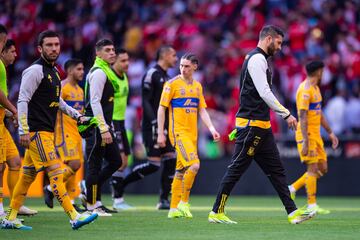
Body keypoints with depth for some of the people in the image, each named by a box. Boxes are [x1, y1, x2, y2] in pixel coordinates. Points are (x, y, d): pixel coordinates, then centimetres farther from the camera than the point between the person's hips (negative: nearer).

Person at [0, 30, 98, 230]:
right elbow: (22, 101, -16)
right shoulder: (35, 70, -12)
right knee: (55, 172, -13)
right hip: (37, 131, -9)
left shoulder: (53, 71, 16)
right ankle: (74, 217, -18)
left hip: (47, 131, 9)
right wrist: (24, 131, -20)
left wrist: (76, 115, 24)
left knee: (29, 175, 11)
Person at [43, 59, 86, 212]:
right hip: (65, 132, -9)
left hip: (76, 133, 9)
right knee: (74, 164, -18)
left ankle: (71, 201, 11)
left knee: (75, 165, 7)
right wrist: (54, 134, -21)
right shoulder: (62, 87, -11)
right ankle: (50, 188, -5)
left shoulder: (79, 90, 17)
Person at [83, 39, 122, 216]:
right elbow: (94, 102, -19)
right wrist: (104, 130, -22)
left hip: (104, 126, 10)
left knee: (115, 161, 10)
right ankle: (92, 205, 2)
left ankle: (88, 189, 16)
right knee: (95, 165, -4)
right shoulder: (98, 72, -12)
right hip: (96, 127, -10)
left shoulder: (106, 71, 19)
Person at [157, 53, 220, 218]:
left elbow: (202, 110, 14)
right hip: (178, 131, -6)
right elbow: (161, 108, -4)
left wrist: (212, 129, 0)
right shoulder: (172, 84, -4)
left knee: (181, 171, 8)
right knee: (194, 165, -20)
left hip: (192, 133, 6)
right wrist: (160, 133, -8)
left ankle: (174, 209, 13)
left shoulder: (197, 86, 13)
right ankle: (184, 202, -8)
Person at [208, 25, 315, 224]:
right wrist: (286, 114, -18)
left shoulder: (260, 59, 20)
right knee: (236, 168, -6)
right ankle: (216, 212, -1)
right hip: (252, 124, -11)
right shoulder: (257, 59, -12)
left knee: (276, 169, 7)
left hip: (261, 126, 11)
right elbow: (265, 93, -20)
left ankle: (292, 212, 5)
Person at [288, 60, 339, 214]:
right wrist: (305, 141, -25)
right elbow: (302, 117, -21)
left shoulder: (316, 88, 17)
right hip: (307, 134, -10)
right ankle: (312, 206, -7)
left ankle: (292, 188, 16)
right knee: (313, 168, -10)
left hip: (316, 135, 10)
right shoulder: (305, 90, -15)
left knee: (322, 168, 7)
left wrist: (330, 132, 23)